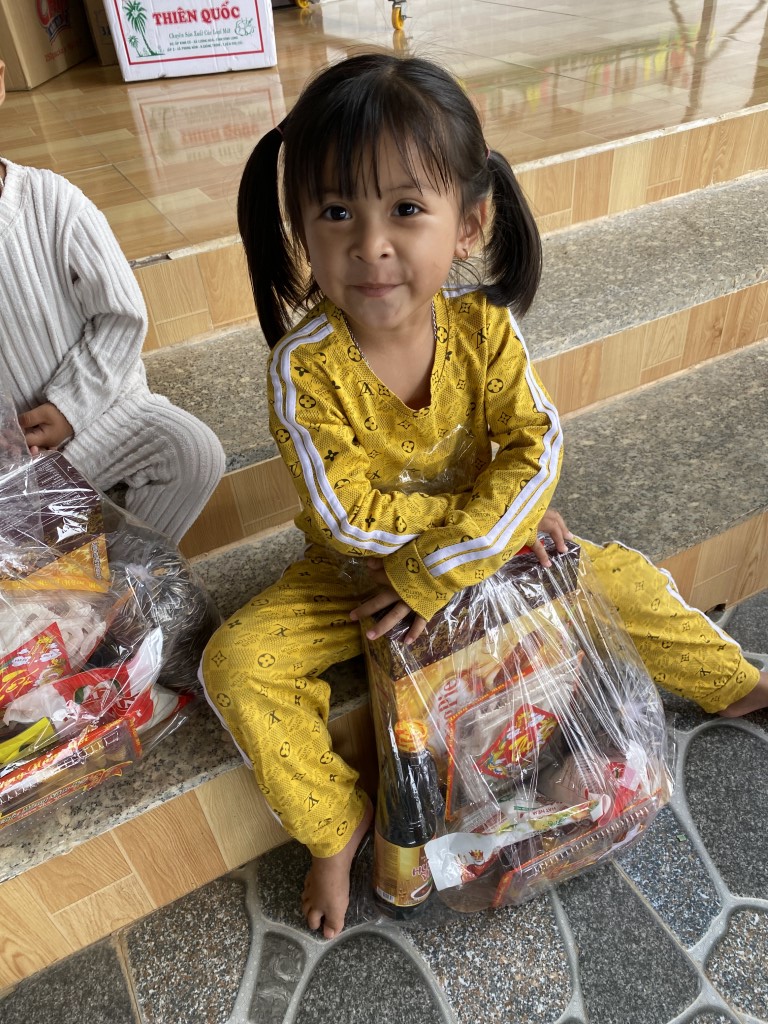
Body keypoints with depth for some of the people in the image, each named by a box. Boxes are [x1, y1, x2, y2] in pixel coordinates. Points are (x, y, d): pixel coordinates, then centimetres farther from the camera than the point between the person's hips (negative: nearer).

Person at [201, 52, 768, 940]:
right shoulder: (305, 365, -26)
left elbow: (535, 446, -19)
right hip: (354, 570, -1)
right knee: (237, 663, -18)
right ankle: (337, 824, 3)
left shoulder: (482, 325, -18)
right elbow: (349, 518, -25)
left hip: (481, 543, 2)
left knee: (621, 576, -1)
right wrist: (499, 509, -20)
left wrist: (436, 569, -28)